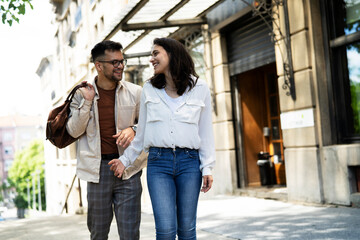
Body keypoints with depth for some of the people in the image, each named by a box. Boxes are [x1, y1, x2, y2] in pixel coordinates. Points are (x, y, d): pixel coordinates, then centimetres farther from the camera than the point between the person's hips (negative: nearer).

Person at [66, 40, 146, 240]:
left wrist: (133, 130, -11)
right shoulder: (82, 94, 3)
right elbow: (73, 131, 0)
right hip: (98, 169, 1)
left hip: (128, 167, -1)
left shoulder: (135, 92, 2)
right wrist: (87, 103, -11)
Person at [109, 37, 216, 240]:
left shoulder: (200, 88, 5)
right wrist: (125, 159, 11)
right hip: (158, 162, 1)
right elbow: (142, 132, 16)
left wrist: (207, 168, 0)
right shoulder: (149, 89, 10)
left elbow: (206, 132, 5)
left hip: (189, 162, 0)